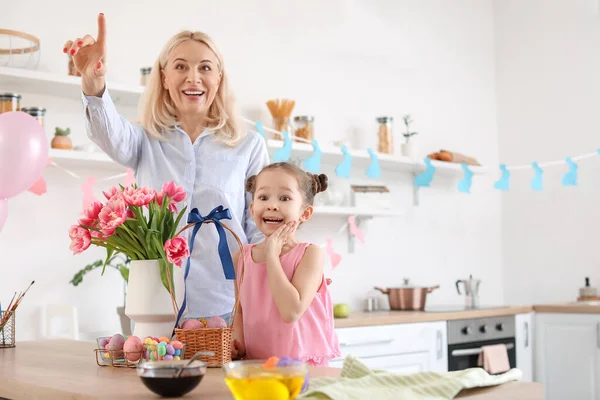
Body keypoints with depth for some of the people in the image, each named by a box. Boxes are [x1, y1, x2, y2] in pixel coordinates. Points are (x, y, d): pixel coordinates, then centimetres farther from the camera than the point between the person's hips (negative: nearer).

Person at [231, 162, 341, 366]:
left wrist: (272, 256, -12)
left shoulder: (310, 254, -5)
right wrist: (237, 343, -1)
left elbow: (291, 312, -17)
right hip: (255, 365, 3)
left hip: (305, 365, -3)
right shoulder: (241, 257, 7)